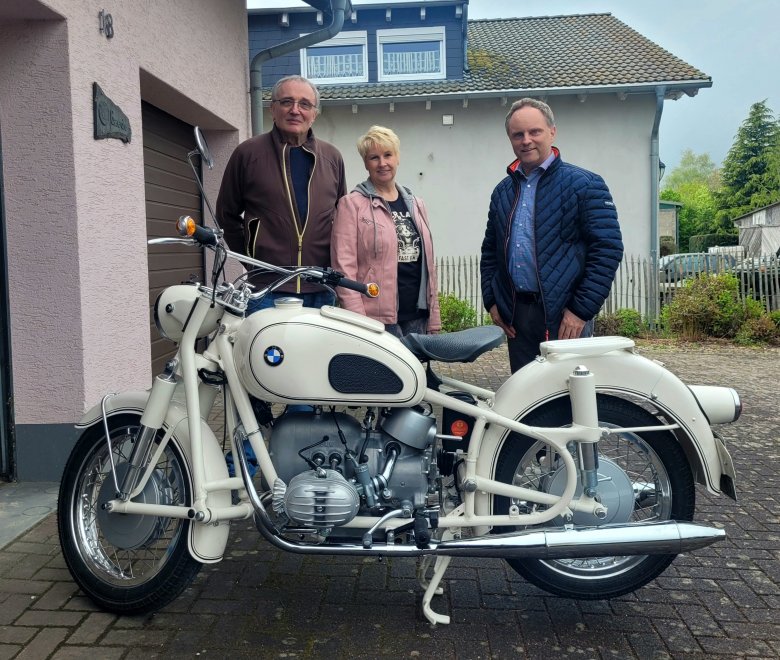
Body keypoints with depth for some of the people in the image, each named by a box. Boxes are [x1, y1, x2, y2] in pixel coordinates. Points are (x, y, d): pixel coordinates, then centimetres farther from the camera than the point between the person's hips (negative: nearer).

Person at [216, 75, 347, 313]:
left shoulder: (332, 157, 11)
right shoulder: (248, 153, 2)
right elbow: (227, 214, 9)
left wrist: (335, 263, 12)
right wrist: (252, 258, 4)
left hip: (321, 291, 3)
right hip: (268, 291, -3)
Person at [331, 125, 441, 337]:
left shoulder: (416, 204, 16)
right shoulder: (351, 204, -1)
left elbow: (428, 263, 15)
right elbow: (344, 265, -8)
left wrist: (434, 319, 11)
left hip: (417, 317, 5)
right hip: (376, 317, -5)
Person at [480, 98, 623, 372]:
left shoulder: (584, 184, -2)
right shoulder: (503, 191, 15)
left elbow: (608, 248, -9)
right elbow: (490, 250, 21)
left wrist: (582, 309, -13)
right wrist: (491, 301, 10)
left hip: (565, 317, -5)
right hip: (516, 315, 5)